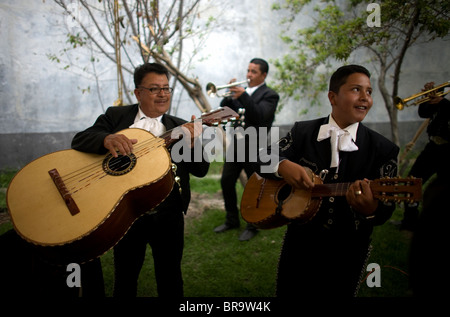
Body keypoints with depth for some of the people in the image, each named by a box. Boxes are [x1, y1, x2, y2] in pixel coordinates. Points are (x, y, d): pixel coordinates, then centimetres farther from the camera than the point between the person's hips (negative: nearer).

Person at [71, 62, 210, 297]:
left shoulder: (179, 128, 6)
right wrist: (106, 139, -29)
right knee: (124, 279, 15)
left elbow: (200, 171, -2)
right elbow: (79, 140, -7)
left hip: (168, 213, 1)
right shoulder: (116, 116, 5)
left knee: (170, 281, 13)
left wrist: (192, 143, -23)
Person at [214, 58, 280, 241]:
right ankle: (232, 221, 27)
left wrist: (243, 96, -30)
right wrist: (230, 95, -10)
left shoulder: (269, 95, -5)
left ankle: (252, 226, 19)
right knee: (226, 182, 10)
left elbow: (259, 116, -22)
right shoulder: (242, 91, 14)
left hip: (254, 148, -6)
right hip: (236, 145, 7)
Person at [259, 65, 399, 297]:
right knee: (287, 292, 16)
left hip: (345, 255, -1)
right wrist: (283, 166, -25)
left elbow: (385, 211, -11)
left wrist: (370, 208, -36)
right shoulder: (303, 131, -3)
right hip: (299, 243, 2)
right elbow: (263, 159, -2)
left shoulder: (383, 150, -8)